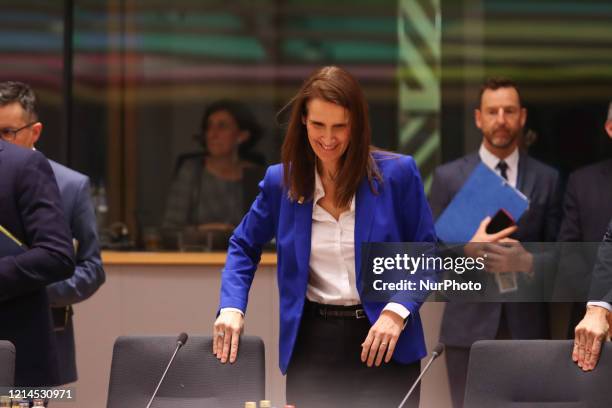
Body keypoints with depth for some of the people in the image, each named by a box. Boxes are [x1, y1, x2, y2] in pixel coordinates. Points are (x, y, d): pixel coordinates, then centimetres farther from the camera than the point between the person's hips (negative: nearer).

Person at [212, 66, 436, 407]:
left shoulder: (397, 174, -5)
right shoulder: (281, 180, 3)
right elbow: (244, 246, 17)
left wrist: (398, 311, -15)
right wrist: (232, 306, 0)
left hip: (385, 342, -2)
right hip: (313, 343, 2)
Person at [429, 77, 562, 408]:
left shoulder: (547, 179, 7)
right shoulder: (448, 177, 4)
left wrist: (530, 261, -14)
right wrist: (468, 250, -17)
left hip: (527, 325, 1)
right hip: (468, 323, -1)